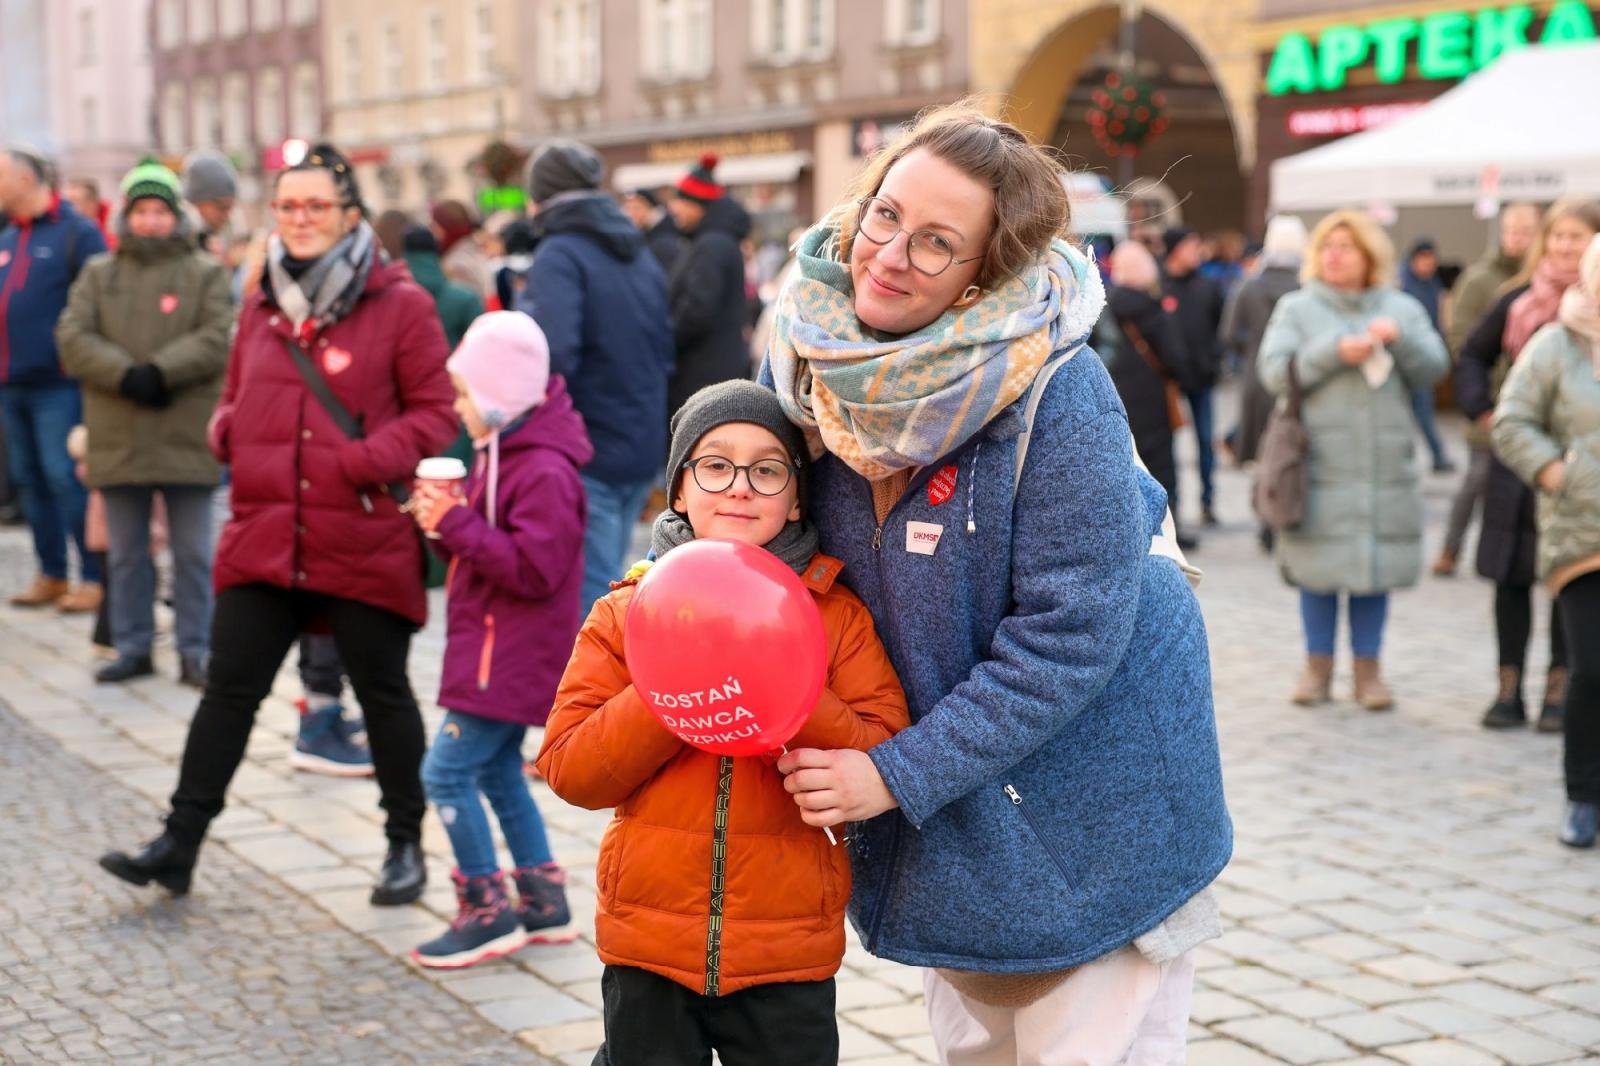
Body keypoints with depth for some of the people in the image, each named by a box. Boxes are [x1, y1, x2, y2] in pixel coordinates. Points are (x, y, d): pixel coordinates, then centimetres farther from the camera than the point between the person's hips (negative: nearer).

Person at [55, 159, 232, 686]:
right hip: (118, 438, 3)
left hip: (186, 436, -2)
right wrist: (126, 375, -16)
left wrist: (160, 371, -20)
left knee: (192, 553, 2)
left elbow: (217, 339, -9)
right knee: (126, 552, 11)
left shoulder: (206, 274, 4)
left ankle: (194, 651, 10)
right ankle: (133, 648, 21)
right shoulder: (98, 273, 11)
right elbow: (72, 336, -1)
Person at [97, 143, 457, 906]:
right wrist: (226, 431, 0)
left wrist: (367, 460, -17)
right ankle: (179, 842, 10)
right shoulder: (265, 306, 12)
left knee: (383, 692, 9)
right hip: (264, 537, 4)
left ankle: (405, 844, 23)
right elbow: (237, 399, 22)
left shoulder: (400, 305, -4)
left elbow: (435, 411, -4)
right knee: (229, 688, 4)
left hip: (365, 542, -4)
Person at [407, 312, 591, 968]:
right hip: (496, 651, 11)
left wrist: (458, 523, -24)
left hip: (513, 660, -11)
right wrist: (443, 526, -2)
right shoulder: (502, 457, 13)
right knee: (496, 771, 18)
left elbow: (533, 568, -27)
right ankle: (544, 903, 27)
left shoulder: (544, 473, -20)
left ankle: (488, 911, -1)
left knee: (446, 772, -10)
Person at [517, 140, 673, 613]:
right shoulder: (638, 255, 13)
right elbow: (665, 348, 21)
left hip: (586, 451, -8)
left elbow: (553, 355, -26)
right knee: (604, 581, 18)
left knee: (591, 591, -5)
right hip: (642, 447, 8)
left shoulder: (560, 256, -13)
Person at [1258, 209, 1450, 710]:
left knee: (1376, 568, 3)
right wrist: (1335, 352, -14)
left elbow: (1433, 368, 3)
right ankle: (1318, 666, 13)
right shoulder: (1297, 308, 7)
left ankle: (1368, 669, 13)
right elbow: (1273, 371, -6)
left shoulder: (1401, 308, 12)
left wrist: (1400, 339, -14)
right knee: (1318, 570, 1)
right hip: (1319, 459, -1)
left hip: (1385, 464, 1)